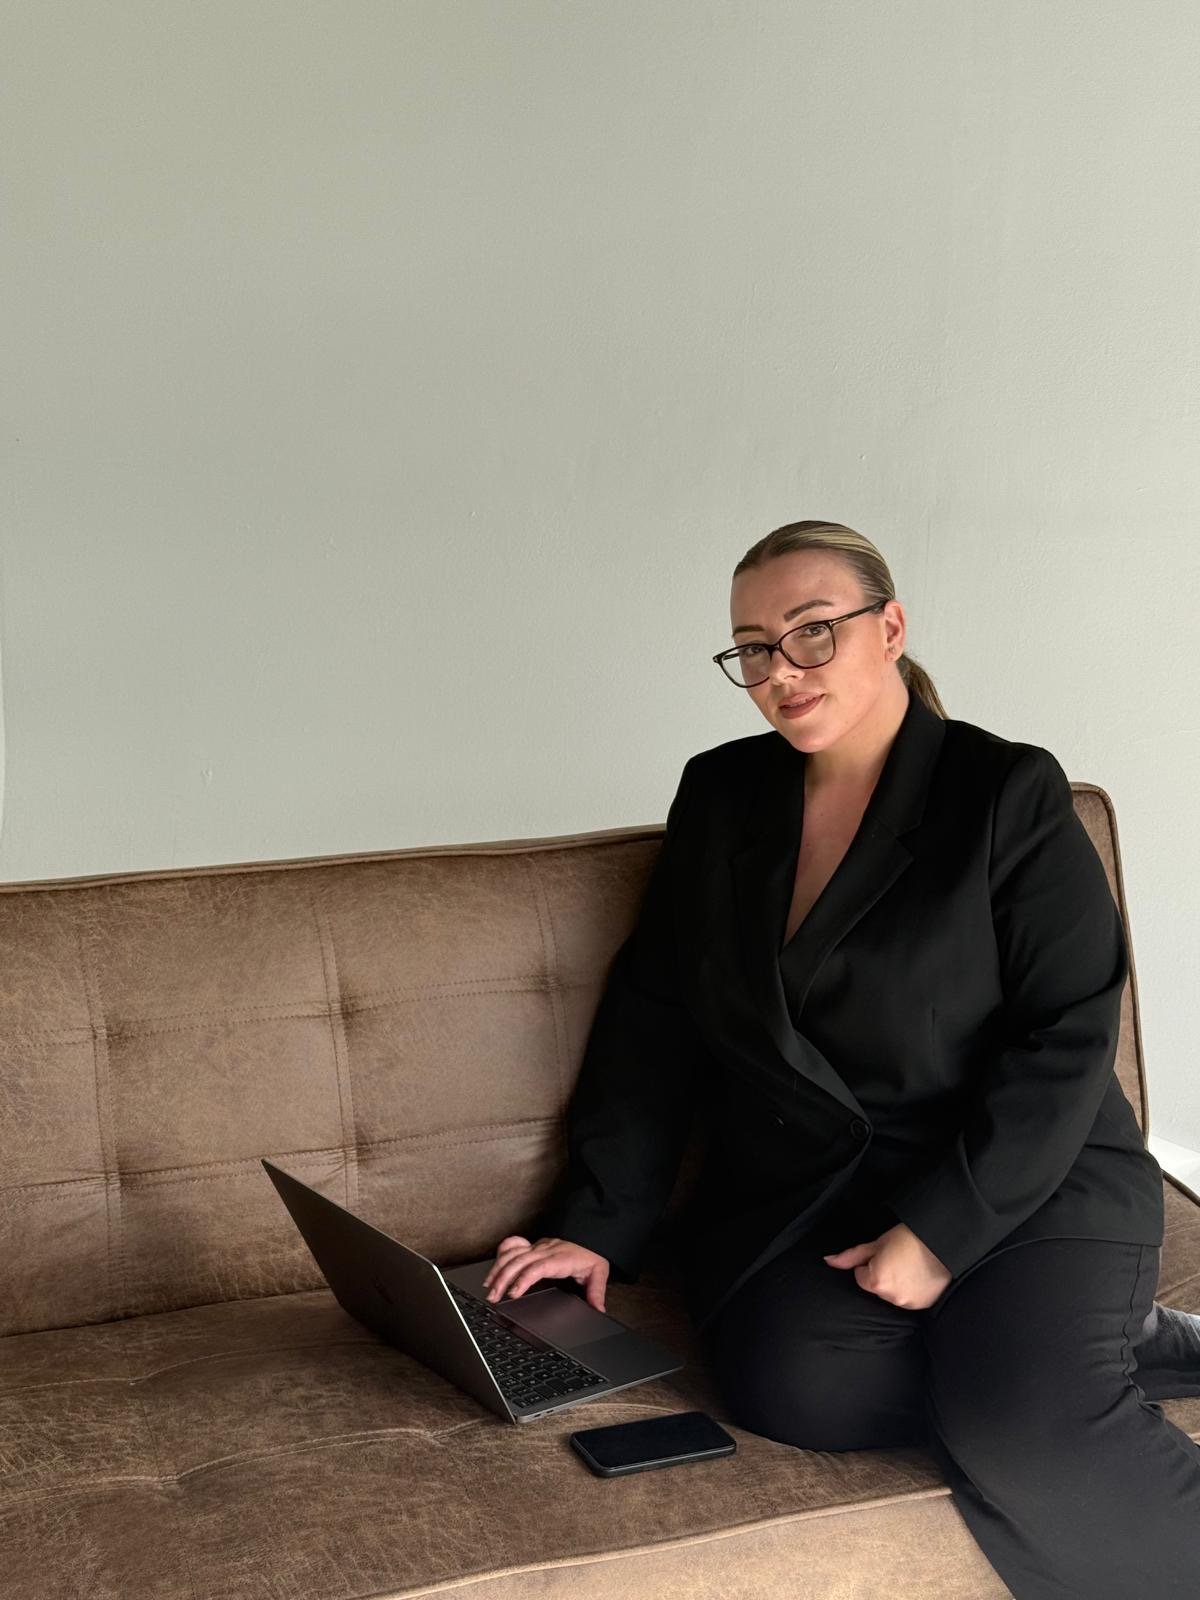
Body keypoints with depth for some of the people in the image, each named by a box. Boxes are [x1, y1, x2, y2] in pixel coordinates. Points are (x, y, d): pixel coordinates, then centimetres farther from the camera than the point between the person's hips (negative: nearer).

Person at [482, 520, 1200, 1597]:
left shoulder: (1009, 794, -4)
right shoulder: (721, 797, 9)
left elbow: (1066, 1040, -10)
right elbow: (652, 1021, 9)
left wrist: (943, 1229, -19)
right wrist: (598, 1227, 1)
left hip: (1022, 1180, -4)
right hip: (797, 1196, 5)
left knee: (1028, 1441, -32)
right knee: (787, 1381, -29)